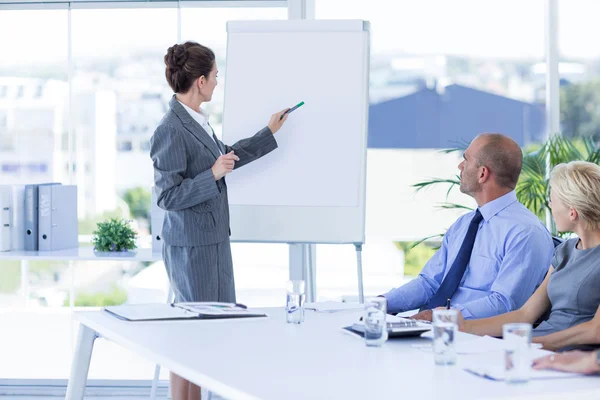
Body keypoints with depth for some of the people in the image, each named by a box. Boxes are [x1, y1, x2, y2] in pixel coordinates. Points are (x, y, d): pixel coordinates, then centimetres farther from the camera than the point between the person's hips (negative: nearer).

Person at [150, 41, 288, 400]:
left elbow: (226, 157, 26)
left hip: (214, 241, 10)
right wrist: (213, 174, -27)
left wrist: (269, 134, 33)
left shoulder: (197, 121, 9)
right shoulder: (171, 131, -19)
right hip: (191, 246, -10)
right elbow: (168, 196, -20)